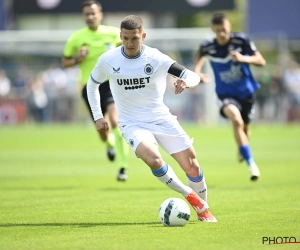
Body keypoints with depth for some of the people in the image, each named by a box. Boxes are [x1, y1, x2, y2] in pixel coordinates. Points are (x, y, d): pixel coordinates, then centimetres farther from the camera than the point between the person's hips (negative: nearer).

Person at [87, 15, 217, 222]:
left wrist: (186, 81, -35)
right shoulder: (108, 60, -9)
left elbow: (194, 76, -11)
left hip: (162, 120, 1)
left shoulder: (156, 59, -12)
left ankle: (203, 209, 25)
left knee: (192, 167, -2)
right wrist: (98, 116, 6)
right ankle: (190, 196, -7)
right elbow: (92, 84, 11)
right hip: (133, 125, -1)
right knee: (154, 160, -30)